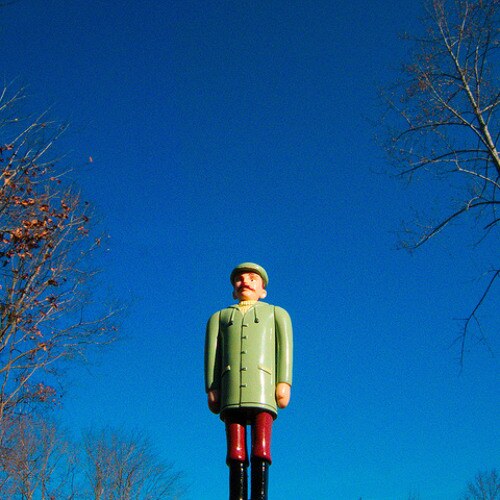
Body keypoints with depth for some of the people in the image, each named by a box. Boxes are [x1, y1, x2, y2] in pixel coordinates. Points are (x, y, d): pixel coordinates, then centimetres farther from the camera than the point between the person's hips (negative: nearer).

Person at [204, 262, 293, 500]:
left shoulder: (276, 313, 25)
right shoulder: (219, 317, 29)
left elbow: (285, 347, 10)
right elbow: (211, 353, 16)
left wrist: (284, 383, -5)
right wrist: (211, 389, 2)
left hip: (262, 387, -1)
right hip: (231, 391, 1)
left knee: (261, 449, -14)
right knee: (235, 453, -8)